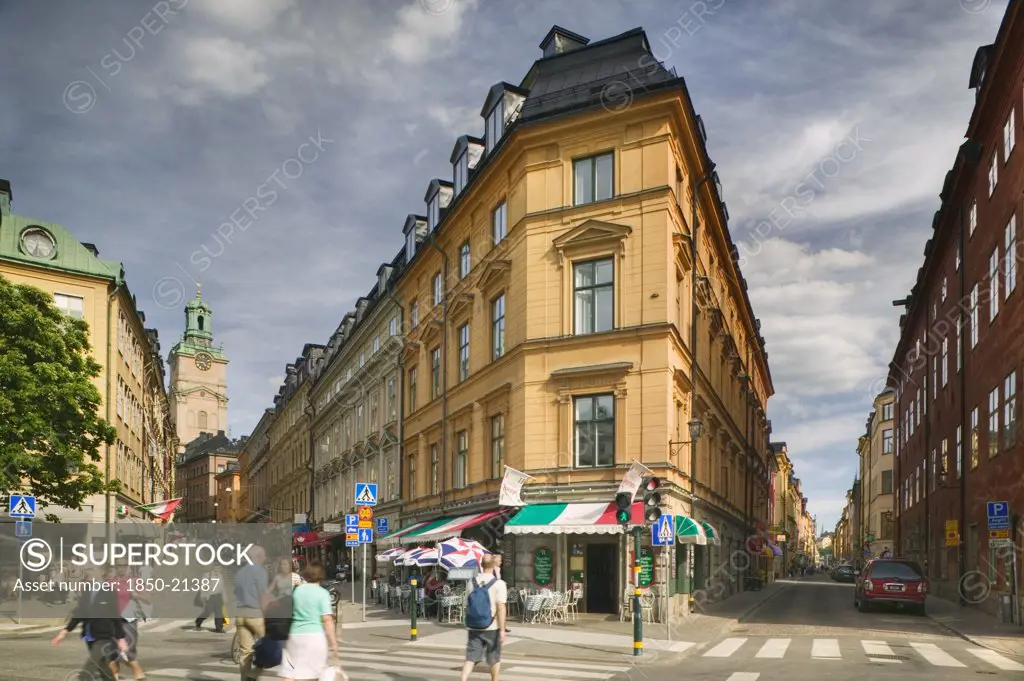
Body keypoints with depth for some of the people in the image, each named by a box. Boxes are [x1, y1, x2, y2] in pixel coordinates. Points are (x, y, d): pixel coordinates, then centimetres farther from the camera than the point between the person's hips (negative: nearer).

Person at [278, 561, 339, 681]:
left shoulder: (297, 590, 7)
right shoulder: (322, 593, -5)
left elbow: (290, 612, 16)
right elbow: (327, 620, -12)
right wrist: (334, 643, -10)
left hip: (295, 635, 3)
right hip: (316, 636, -3)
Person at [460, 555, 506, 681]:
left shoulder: (472, 582, 3)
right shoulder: (498, 584, -11)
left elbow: (467, 606, 10)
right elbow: (501, 607, -17)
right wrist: (502, 630, -14)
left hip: (473, 628, 3)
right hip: (492, 628, -3)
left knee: (471, 658, 3)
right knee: (494, 659, 15)